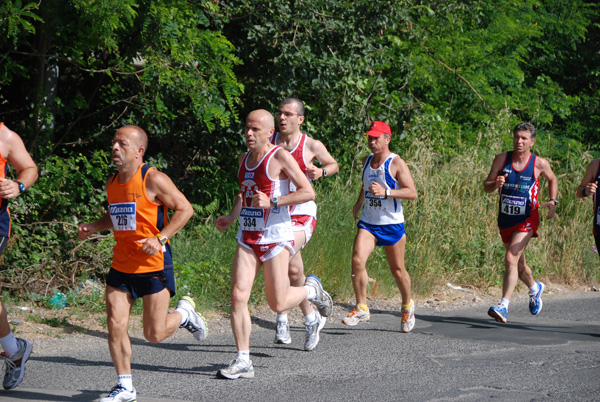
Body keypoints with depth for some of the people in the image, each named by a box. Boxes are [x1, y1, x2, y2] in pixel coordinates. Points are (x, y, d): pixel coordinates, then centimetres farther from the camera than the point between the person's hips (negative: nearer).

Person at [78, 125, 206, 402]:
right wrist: (93, 228, 6)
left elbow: (185, 209, -11)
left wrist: (160, 238, -21)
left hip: (154, 264, -6)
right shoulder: (112, 184, 8)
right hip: (121, 264, 6)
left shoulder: (153, 180, -13)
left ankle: (185, 313, 31)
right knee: (115, 325, -5)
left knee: (154, 334, -1)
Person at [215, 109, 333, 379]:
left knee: (278, 304, -2)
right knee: (238, 296, -8)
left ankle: (311, 289, 30)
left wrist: (272, 202, -21)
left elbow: (308, 193, -14)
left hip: (275, 237, -6)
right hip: (247, 237, 6)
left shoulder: (280, 157, -10)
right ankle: (243, 362, -4)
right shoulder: (244, 159, 12)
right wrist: (231, 218, 13)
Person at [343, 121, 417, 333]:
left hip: (392, 224, -4)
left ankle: (407, 306, 34)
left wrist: (386, 192, -27)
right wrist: (359, 202, 17)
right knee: (357, 260, -18)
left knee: (397, 270, 8)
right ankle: (361, 308, -9)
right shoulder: (367, 161, 8)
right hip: (367, 223, 4)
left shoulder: (396, 163, -11)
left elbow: (412, 192, -16)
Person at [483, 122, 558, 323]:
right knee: (519, 265, 19)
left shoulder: (540, 163, -6)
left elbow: (552, 180, 14)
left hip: (526, 221, -4)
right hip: (505, 221, 4)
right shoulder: (502, 159, -3)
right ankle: (535, 288, 51)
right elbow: (486, 186, -1)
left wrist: (552, 202, -2)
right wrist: (496, 184, -24)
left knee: (511, 259, -22)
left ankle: (503, 306, -26)